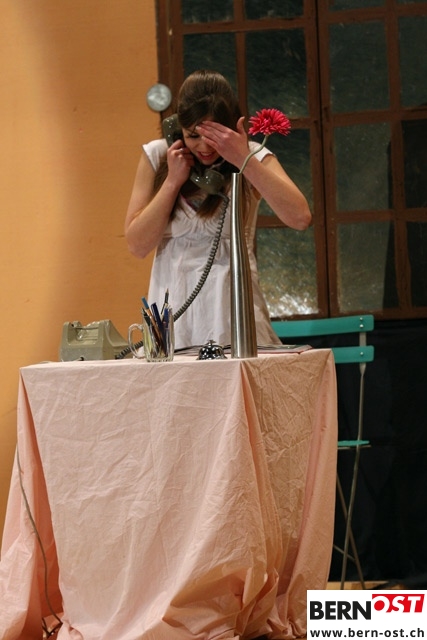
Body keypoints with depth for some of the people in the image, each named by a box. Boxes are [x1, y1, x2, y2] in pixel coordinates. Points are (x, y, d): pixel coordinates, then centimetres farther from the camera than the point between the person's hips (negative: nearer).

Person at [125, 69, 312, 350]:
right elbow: (138, 245, -1)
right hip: (174, 306, 1)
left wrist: (245, 160, -20)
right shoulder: (158, 156, 4)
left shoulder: (253, 158, 0)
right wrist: (173, 180, -8)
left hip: (233, 303, -1)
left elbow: (300, 218, -18)